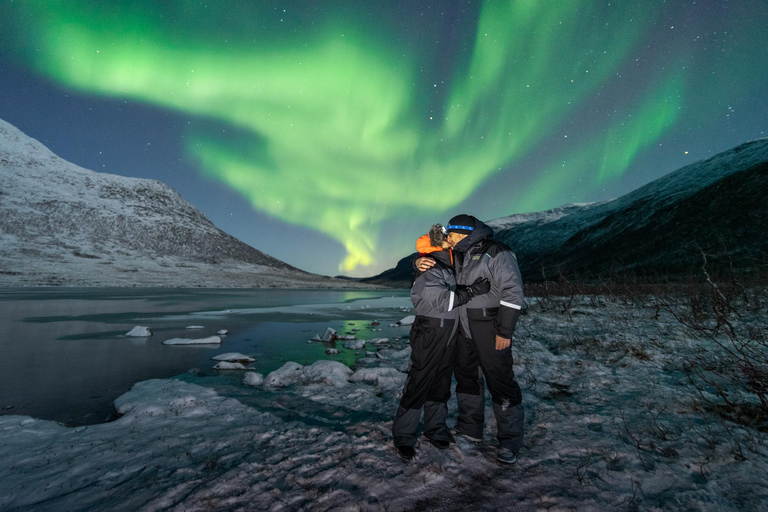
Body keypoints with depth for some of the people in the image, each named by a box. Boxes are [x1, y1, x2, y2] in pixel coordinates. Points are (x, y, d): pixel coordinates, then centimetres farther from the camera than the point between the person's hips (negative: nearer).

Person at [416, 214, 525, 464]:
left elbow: (512, 292, -18)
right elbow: (432, 261, 18)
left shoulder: (496, 253, -14)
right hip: (465, 329, 8)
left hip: (490, 329, -8)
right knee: (466, 376, 16)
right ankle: (470, 429, 32)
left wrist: (504, 331, -20)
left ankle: (510, 442, 13)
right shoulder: (459, 256, 9)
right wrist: (420, 262, -7)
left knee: (500, 381, -2)